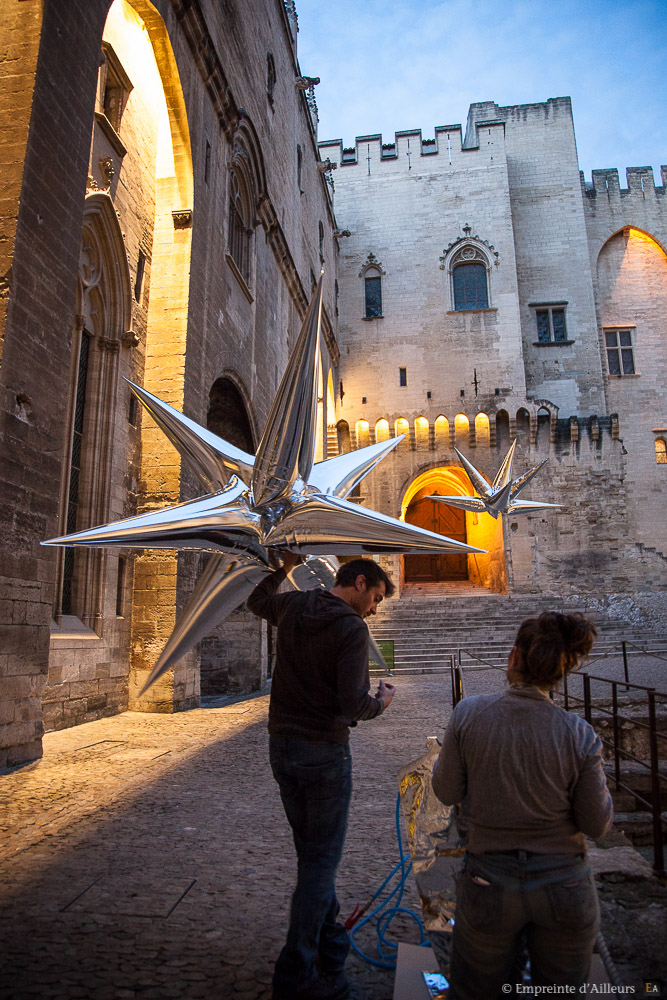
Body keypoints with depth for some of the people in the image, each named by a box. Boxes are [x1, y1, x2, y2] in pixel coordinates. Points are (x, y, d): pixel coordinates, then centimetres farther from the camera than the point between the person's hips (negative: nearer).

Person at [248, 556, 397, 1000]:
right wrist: (382, 701, -2)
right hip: (324, 753, -7)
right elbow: (354, 704, -22)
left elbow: (257, 601, 25)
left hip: (281, 746, 8)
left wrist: (285, 567, 32)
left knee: (311, 852, 21)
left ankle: (329, 941, 38)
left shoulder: (293, 606, 3)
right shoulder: (352, 629, -18)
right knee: (322, 860, 6)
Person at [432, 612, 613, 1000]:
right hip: (564, 886, 0)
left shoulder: (469, 713, -17)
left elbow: (447, 792, -6)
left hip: (489, 882, 0)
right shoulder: (579, 735, -16)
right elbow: (597, 825, -6)